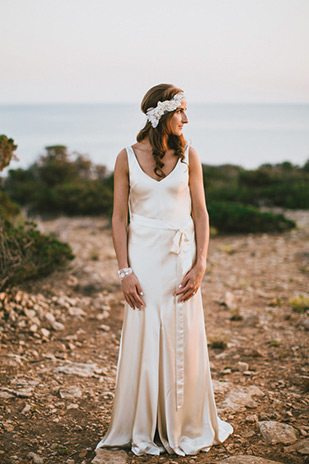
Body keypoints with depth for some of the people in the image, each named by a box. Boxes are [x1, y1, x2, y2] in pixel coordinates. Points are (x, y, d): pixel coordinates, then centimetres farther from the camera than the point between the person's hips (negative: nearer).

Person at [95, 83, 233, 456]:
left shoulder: (188, 156, 2)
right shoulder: (127, 158, 0)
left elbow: (200, 213, 3)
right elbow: (118, 218, 1)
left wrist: (200, 265, -7)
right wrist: (125, 271, -7)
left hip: (180, 258, 1)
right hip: (143, 258, -1)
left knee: (183, 342, 5)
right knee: (142, 343, 4)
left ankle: (184, 429, 24)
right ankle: (143, 432, 21)